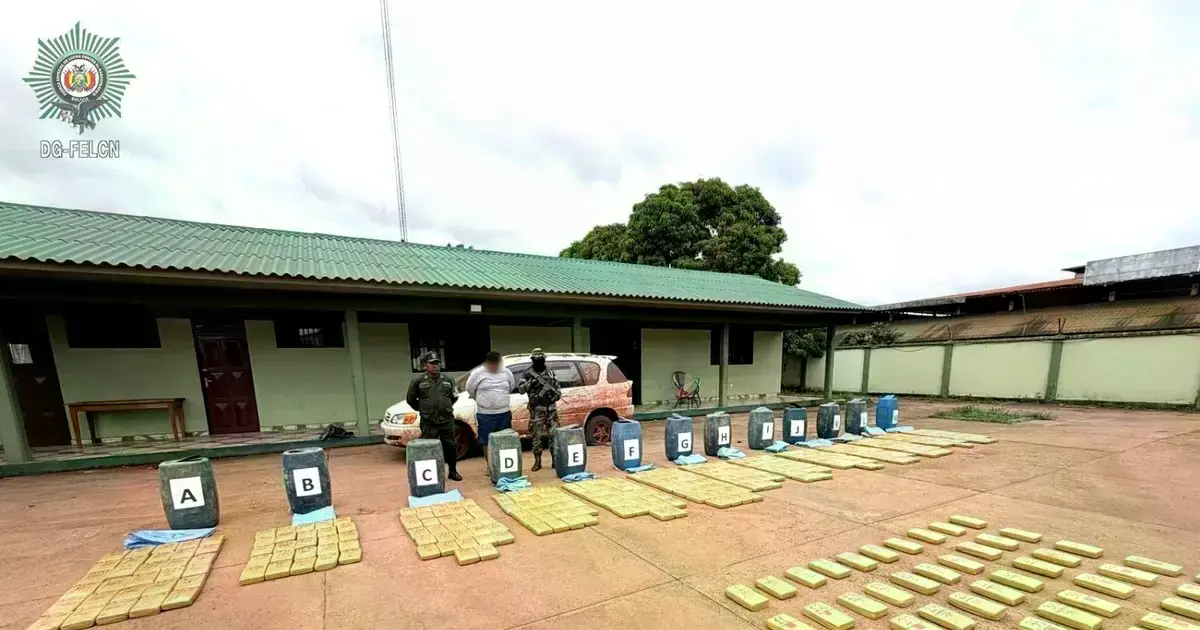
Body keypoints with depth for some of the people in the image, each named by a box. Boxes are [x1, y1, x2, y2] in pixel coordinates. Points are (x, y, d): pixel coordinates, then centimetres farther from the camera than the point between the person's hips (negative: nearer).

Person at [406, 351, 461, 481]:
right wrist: (422, 409, 8)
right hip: (428, 423, -3)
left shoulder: (448, 380, 6)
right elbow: (410, 399, 6)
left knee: (450, 446, 10)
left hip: (447, 421, 3)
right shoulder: (418, 381, -3)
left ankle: (453, 471, 24)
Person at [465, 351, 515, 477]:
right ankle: (489, 465, 18)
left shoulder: (506, 372, 1)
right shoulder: (478, 373, -8)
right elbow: (470, 389, 3)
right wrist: (481, 401, 11)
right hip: (485, 414, -3)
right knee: (486, 441, 5)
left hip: (504, 413, 3)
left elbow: (512, 386, 16)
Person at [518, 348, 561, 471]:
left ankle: (555, 460, 16)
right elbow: (521, 390, -9)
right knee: (537, 436, 2)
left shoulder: (550, 374, 9)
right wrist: (530, 382, -24)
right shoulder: (528, 375, -1)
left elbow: (557, 388, 14)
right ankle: (537, 462, 13)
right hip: (537, 410, -3)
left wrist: (557, 394, -7)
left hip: (551, 409, 3)